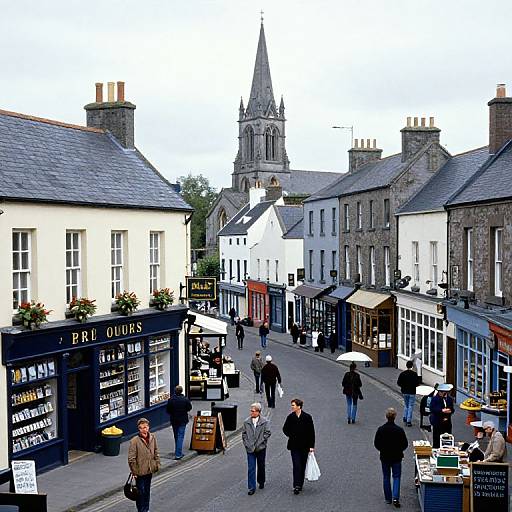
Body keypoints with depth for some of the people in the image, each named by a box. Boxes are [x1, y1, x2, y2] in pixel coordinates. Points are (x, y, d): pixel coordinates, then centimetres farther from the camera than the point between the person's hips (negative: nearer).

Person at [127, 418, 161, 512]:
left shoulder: (152, 438, -3)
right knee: (141, 492, 5)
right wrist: (134, 471, -14)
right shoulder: (134, 441, -20)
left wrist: (157, 464, 8)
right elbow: (131, 459, -17)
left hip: (149, 470, 5)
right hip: (140, 472, -5)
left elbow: (156, 452, 11)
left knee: (147, 490, 19)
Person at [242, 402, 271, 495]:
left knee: (261, 466, 14)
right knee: (251, 468, -5)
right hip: (250, 448, 1)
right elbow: (244, 434, 7)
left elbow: (267, 433, -7)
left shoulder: (265, 422, -5)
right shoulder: (246, 422, 2)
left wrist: (258, 444, -11)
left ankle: (261, 482, 37)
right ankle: (252, 488, -3)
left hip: (261, 448, -1)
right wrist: (247, 444, -5)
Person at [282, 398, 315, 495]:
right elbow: (285, 429, 13)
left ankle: (300, 484, 22)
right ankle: (296, 486, -11)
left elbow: (311, 432, -3)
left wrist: (311, 446, -5)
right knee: (296, 465, -9)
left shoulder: (307, 417, -6)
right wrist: (290, 435, -1)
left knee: (302, 466, 9)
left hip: (305, 446, 0)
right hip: (294, 446, 0)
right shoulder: (290, 417, -2)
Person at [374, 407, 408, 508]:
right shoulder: (400, 430, -15)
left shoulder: (380, 429, -11)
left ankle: (388, 498, 19)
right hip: (397, 457, -1)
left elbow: (376, 443, -4)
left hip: (384, 457, 1)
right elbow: (405, 444, -7)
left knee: (386, 477, 14)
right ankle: (395, 497, -7)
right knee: (396, 477, 7)